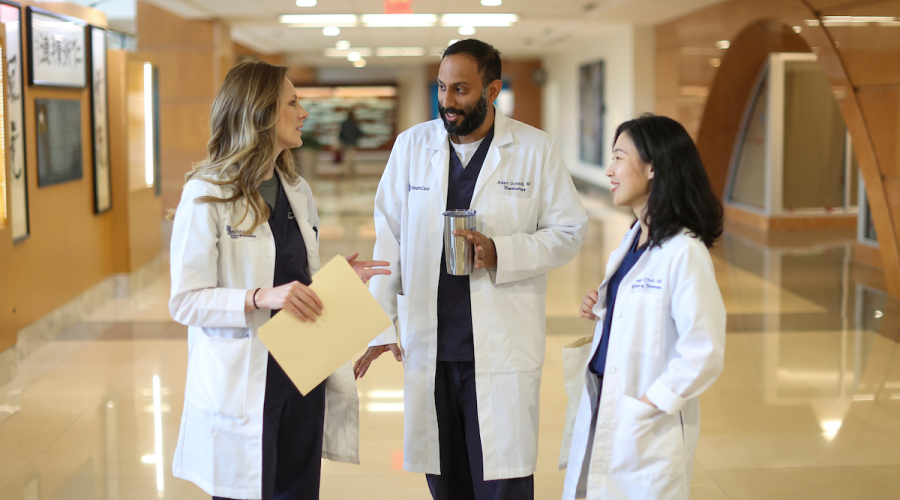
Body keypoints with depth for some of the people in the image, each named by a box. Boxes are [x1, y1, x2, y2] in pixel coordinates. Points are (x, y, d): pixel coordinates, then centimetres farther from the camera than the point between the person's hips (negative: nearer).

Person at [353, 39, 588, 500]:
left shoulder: (535, 150, -1)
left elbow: (569, 232, 3)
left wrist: (501, 254, -14)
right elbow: (388, 239, 7)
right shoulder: (411, 145, 6)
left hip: (503, 350, -2)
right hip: (428, 345, 3)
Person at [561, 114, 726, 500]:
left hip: (648, 432, -8)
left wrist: (646, 405, -18)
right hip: (601, 411, 8)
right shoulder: (632, 241, 9)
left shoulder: (684, 251, -18)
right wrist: (600, 310, 2)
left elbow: (704, 352, -20)